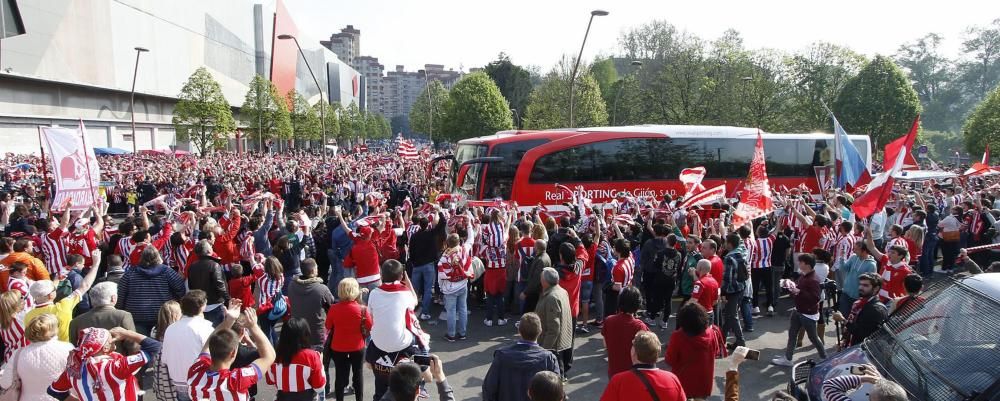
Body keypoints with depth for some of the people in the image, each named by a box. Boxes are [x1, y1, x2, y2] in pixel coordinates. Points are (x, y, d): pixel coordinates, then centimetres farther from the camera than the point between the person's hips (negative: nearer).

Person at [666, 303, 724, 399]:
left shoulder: (677, 337, -26)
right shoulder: (712, 333, -15)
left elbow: (670, 361, -16)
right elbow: (716, 353, 5)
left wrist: (669, 347, 2)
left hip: (683, 384, -3)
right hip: (703, 383, 3)